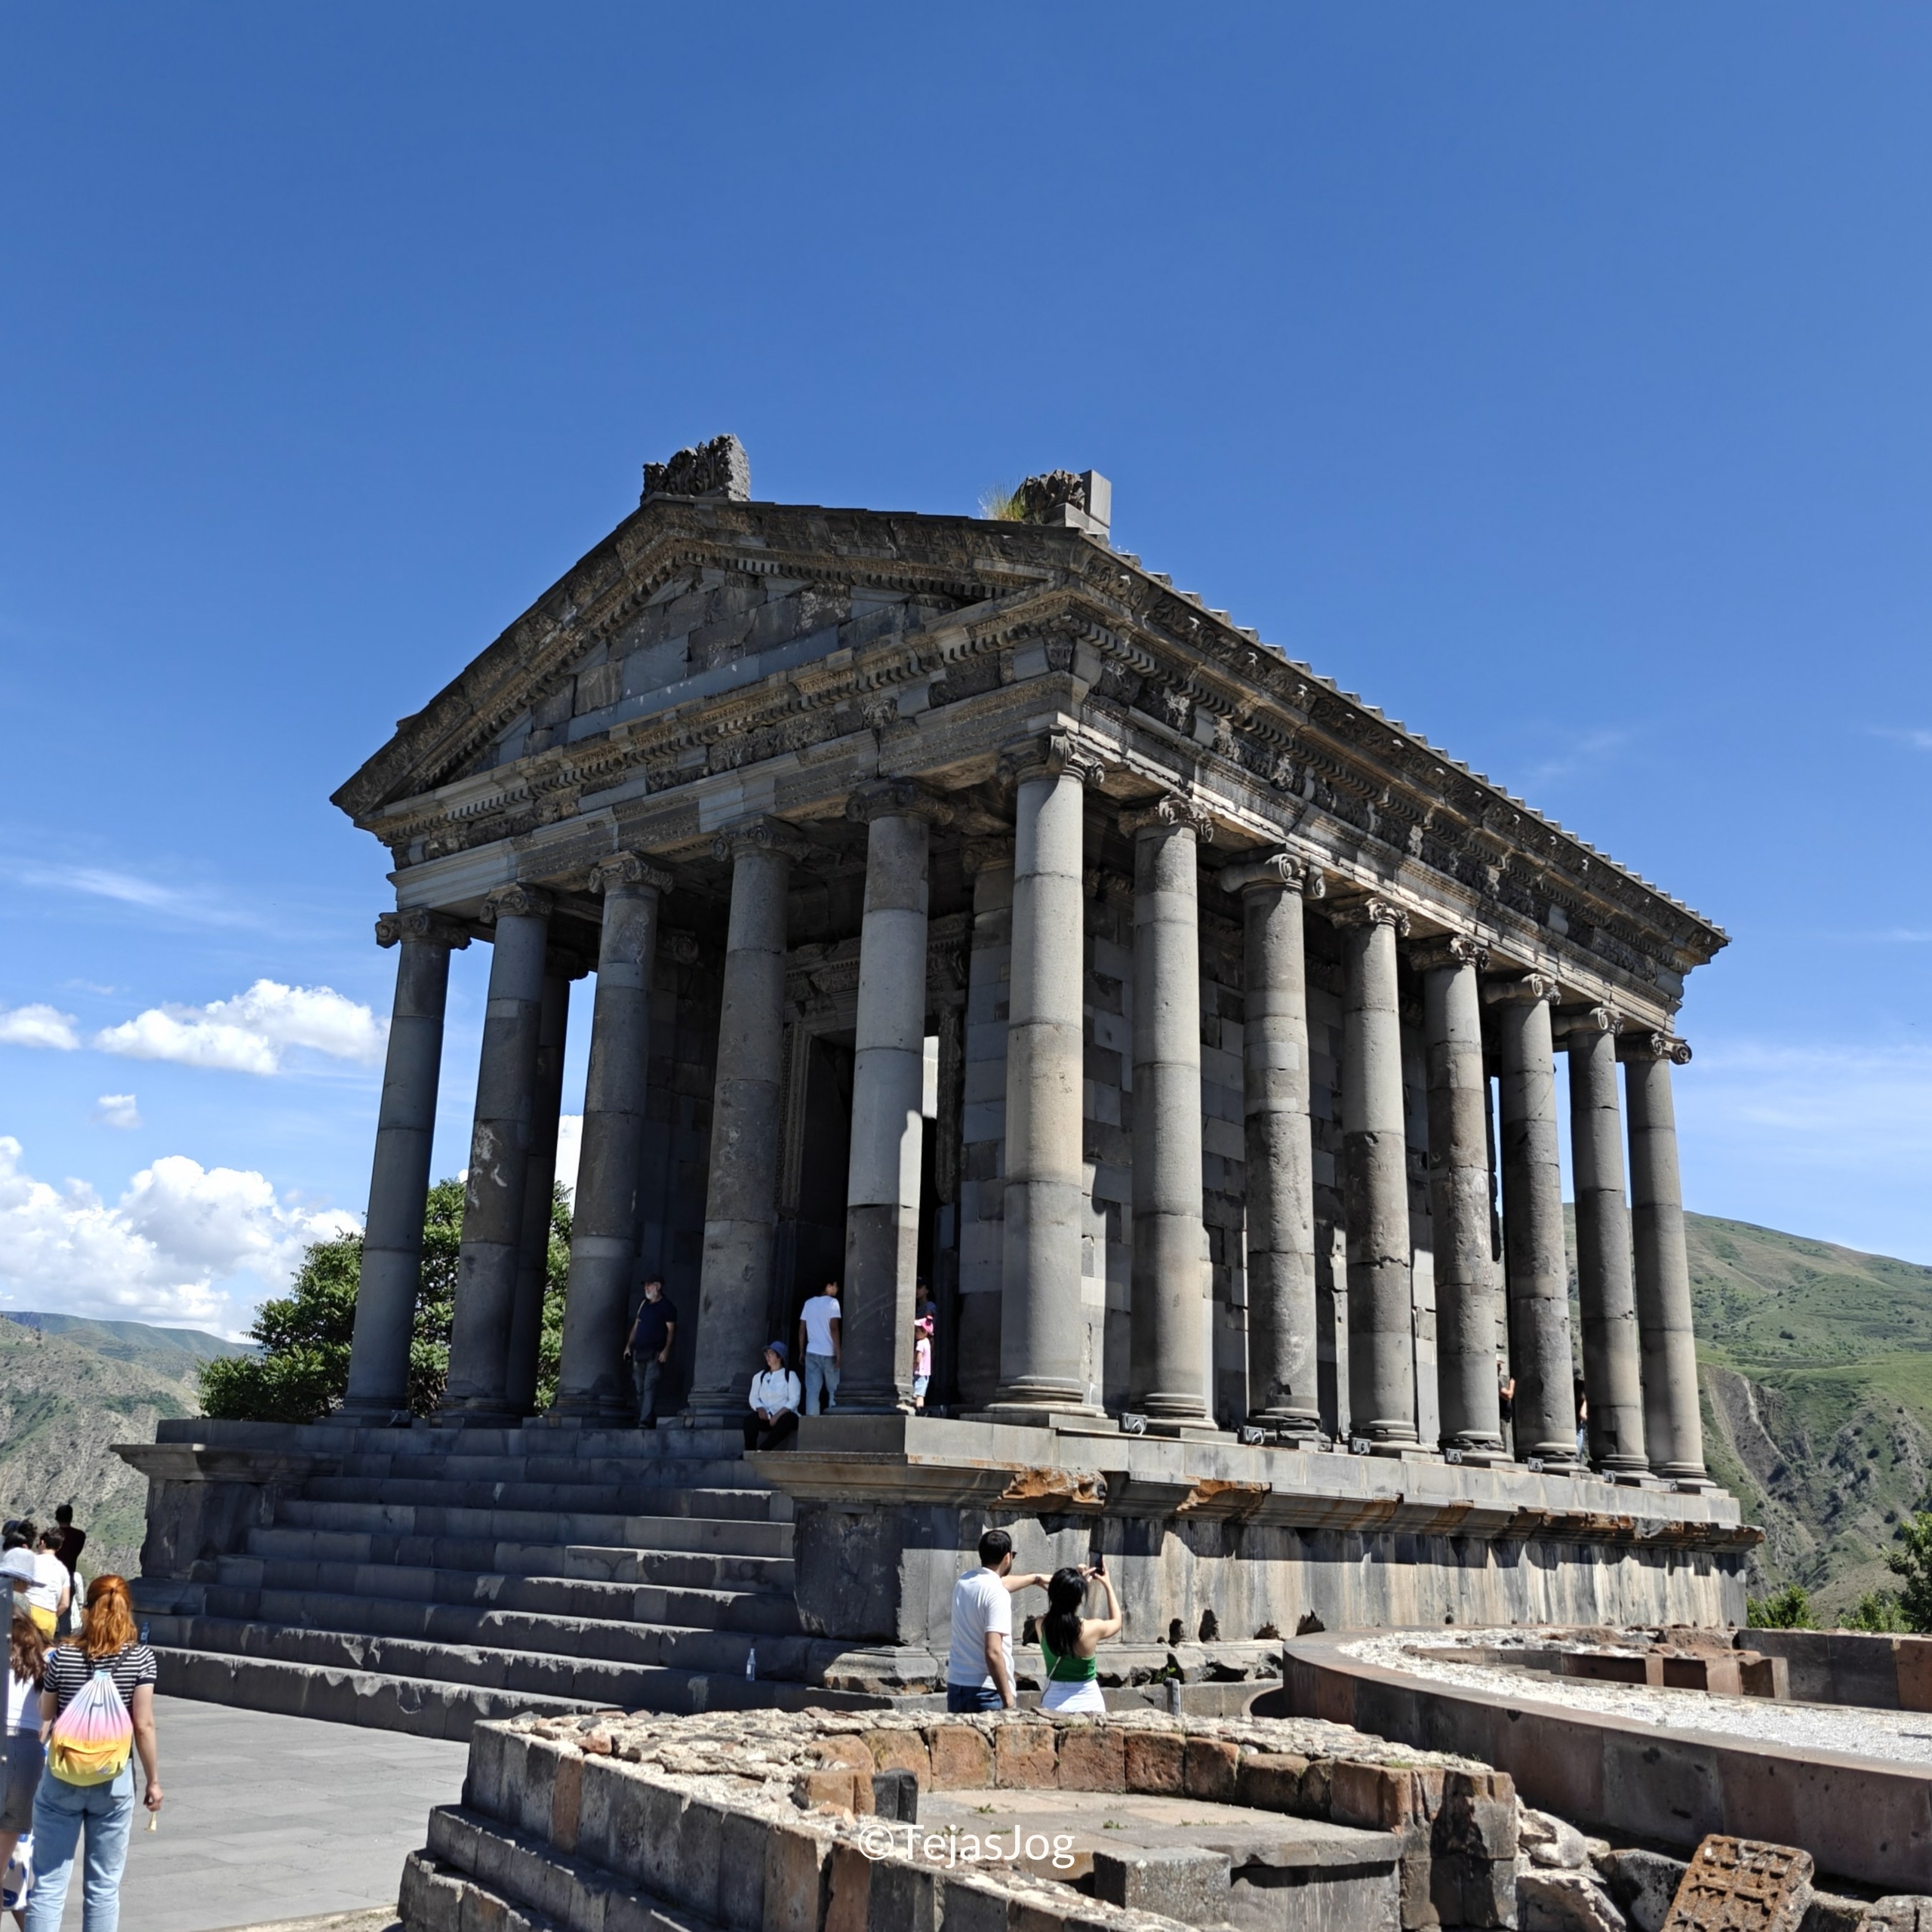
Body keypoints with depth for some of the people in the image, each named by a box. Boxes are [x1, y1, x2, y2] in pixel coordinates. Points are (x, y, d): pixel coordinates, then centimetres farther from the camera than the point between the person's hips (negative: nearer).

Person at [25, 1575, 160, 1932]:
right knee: (104, 1886, 10)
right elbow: (144, 1725, -7)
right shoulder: (141, 1657, -6)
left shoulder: (61, 1657, -3)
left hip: (61, 1779, 0)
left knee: (49, 1885, 6)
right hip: (114, 1781, 0)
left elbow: (45, 1722, 0)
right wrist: (153, 1781, 2)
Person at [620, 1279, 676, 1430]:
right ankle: (641, 1421, 10)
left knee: (649, 1387, -16)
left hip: (655, 1354, -7)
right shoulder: (643, 1304, 18)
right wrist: (629, 1345, 13)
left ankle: (646, 1422, -22)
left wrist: (666, 1350, -17)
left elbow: (671, 1330, -6)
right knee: (640, 1389, 6)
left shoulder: (666, 1307, -2)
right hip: (639, 1352, 7)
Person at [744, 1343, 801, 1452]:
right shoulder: (759, 1377, 17)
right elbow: (754, 1397, 7)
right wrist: (760, 1409, -16)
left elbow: (794, 1400, -5)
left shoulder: (790, 1375, 5)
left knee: (787, 1420, -38)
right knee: (750, 1419, -30)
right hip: (766, 1417, 3)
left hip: (784, 1415, -3)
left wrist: (778, 1415, -19)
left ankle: (762, 1451, -37)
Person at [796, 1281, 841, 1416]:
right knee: (833, 1390, 6)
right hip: (828, 1353, -4)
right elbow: (833, 1328, -13)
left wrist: (802, 1352, 15)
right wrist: (838, 1351, -12)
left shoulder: (809, 1303, 11)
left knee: (812, 1390, 2)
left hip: (811, 1352, 4)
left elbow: (802, 1330, 10)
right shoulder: (832, 1302, -5)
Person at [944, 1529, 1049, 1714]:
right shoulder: (998, 1595, -17)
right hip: (987, 1691, -8)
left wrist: (1035, 1577, 43)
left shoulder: (963, 1582, 8)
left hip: (956, 1685, 8)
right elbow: (993, 1653, -25)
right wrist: (1008, 1700, -20)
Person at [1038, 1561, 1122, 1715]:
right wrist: (1108, 1585, 13)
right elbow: (1116, 1622, 7)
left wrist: (1080, 1582, 14)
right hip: (1087, 1705, -3)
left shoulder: (1042, 1625, -8)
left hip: (1052, 1704, 4)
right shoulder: (1092, 1628, -18)